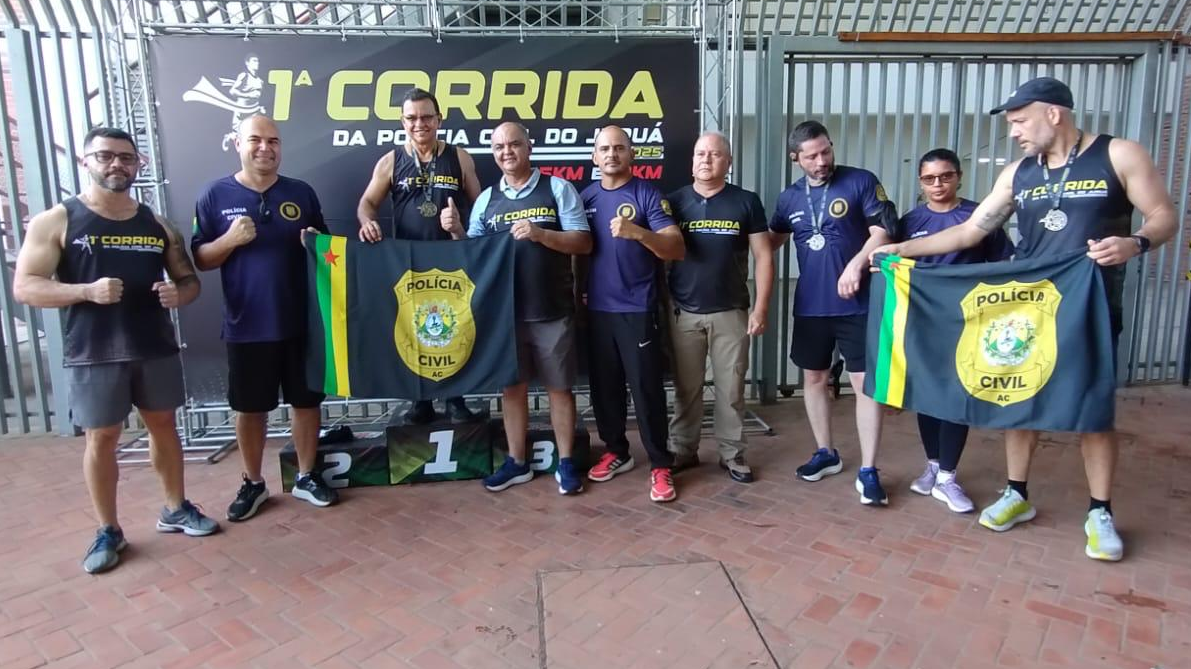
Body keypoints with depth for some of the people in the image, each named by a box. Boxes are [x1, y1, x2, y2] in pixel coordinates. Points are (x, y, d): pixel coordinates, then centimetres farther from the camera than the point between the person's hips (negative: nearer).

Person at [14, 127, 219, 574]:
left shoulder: (157, 226, 8)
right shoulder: (56, 222, -2)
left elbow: (190, 280, 13)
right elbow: (24, 288, -7)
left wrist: (179, 293, -11)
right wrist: (87, 290, -23)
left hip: (156, 348, 3)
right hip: (92, 354, -3)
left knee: (163, 425, 12)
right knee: (101, 438, 5)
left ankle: (176, 509, 28)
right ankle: (108, 531, 19)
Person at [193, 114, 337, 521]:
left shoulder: (301, 193, 5)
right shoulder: (215, 195, 1)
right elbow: (200, 259, 2)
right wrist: (231, 239, -16)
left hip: (301, 321, 1)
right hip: (246, 325, -1)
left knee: (307, 400, 9)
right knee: (249, 407, 10)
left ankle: (306, 476, 26)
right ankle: (253, 483, 28)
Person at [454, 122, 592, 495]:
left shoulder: (557, 189, 0)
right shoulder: (486, 199, 11)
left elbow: (583, 242, -6)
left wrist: (540, 233, -19)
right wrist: (456, 231, -8)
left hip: (553, 311, -3)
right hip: (505, 312, 3)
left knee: (559, 387, 6)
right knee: (512, 387, 11)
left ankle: (565, 463, 19)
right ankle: (516, 462, 25)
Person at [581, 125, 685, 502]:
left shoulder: (647, 194, -4)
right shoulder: (585, 197, 10)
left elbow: (676, 249, -12)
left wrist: (638, 232, -28)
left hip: (637, 310, -5)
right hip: (596, 309, 5)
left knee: (646, 388, -2)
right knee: (604, 386, 12)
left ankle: (660, 466, 9)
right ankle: (616, 452, 29)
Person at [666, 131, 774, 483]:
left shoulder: (746, 202, 2)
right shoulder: (674, 202, 3)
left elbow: (763, 256, 2)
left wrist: (760, 307, -5)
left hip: (731, 312, 0)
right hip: (683, 312, 1)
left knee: (731, 388, 7)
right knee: (686, 388, 9)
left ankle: (733, 453, 20)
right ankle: (683, 450, 22)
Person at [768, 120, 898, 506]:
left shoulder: (861, 182, -5)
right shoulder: (789, 198, 8)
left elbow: (884, 231, -10)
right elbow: (772, 240, 21)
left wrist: (856, 264, -24)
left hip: (858, 305, -4)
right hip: (810, 306, 5)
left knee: (865, 383, -3)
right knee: (814, 378, 12)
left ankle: (868, 471, 5)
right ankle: (826, 453, 29)